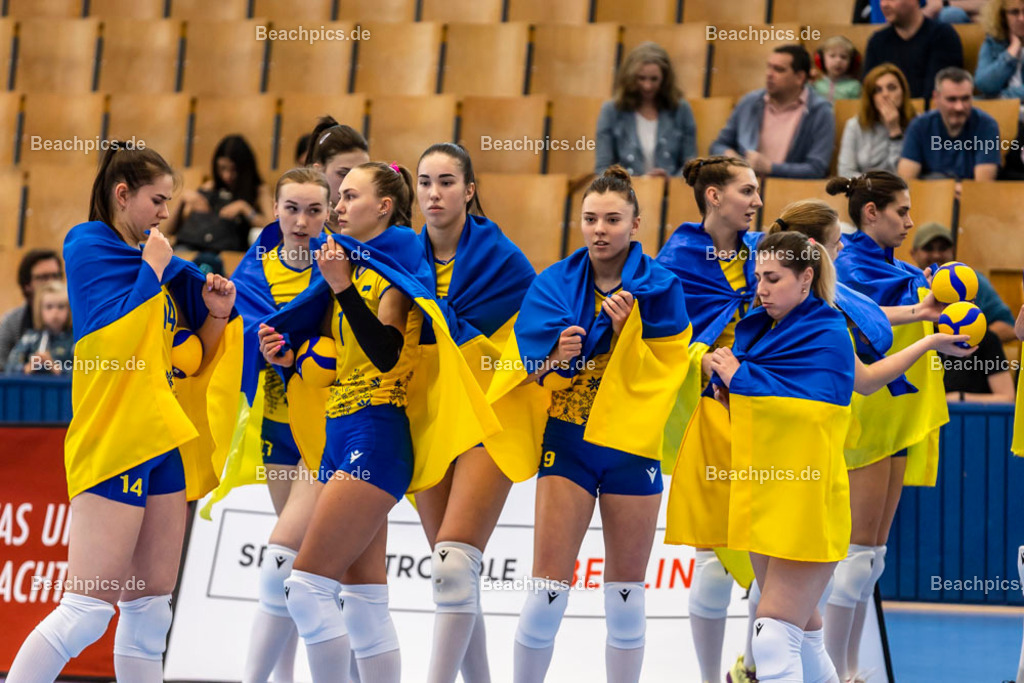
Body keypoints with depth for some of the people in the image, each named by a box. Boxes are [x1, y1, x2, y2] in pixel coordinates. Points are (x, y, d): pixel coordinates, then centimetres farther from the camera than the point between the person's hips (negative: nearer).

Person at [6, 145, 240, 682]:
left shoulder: (150, 257, 16)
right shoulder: (90, 248, -6)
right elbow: (114, 337, -20)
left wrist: (215, 315, 3)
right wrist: (152, 270, -11)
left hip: (162, 439, 8)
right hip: (114, 438, -8)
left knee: (150, 608, 8)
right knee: (89, 606, -14)